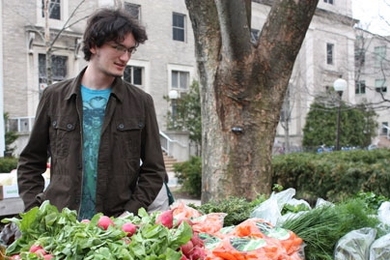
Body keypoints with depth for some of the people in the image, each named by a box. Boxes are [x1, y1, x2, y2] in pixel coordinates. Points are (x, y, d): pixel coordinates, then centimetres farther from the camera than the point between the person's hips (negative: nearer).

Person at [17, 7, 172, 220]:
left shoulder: (141, 103, 2)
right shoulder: (54, 97, 4)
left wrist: (129, 216, -8)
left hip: (118, 224, 0)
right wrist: (35, 212, -1)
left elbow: (153, 170, 3)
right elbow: (30, 162, 10)